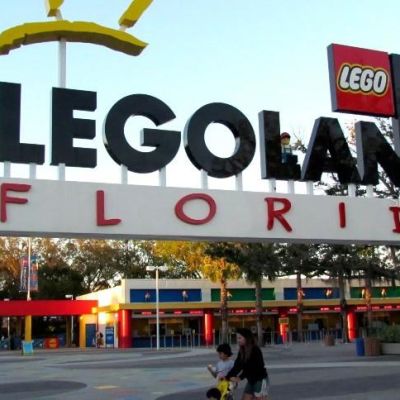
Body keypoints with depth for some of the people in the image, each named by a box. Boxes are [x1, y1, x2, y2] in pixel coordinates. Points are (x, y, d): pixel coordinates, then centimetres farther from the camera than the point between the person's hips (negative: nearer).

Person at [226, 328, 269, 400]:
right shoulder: (242, 351, 6)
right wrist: (227, 377, -14)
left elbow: (250, 367, -25)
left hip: (261, 380, -8)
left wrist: (240, 377, -32)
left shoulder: (255, 350, -17)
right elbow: (237, 366, -2)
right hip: (251, 381, 8)